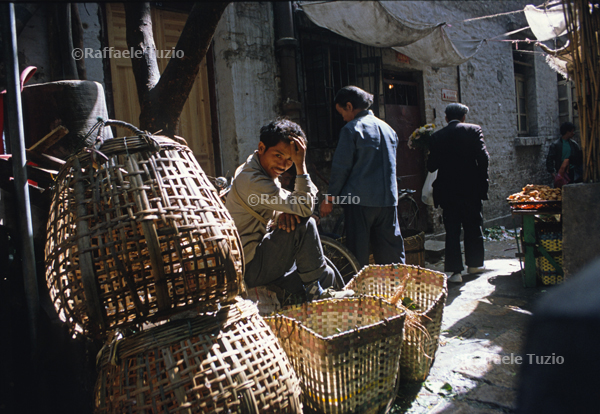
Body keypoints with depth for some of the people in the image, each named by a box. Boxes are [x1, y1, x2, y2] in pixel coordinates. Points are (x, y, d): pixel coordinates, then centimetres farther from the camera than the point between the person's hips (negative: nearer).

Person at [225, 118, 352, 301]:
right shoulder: (253, 181, -26)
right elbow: (305, 207, -27)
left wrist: (282, 214, -11)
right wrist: (301, 165, -26)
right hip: (250, 268, -9)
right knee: (304, 224, -22)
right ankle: (316, 291, -10)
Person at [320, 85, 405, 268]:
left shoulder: (351, 129, -6)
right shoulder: (388, 128, 14)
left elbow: (341, 167, -8)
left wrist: (329, 197, -1)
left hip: (360, 200, -6)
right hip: (388, 199, 6)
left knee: (358, 254, 1)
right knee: (392, 252, 13)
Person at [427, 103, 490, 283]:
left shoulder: (437, 137, 0)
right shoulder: (474, 130, -2)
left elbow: (431, 166, -2)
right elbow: (483, 157, -9)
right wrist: (483, 179, 4)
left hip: (447, 190, 0)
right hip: (471, 188, 0)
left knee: (452, 230, 4)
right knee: (473, 226, 15)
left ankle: (455, 270, 3)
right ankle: (475, 263, 28)